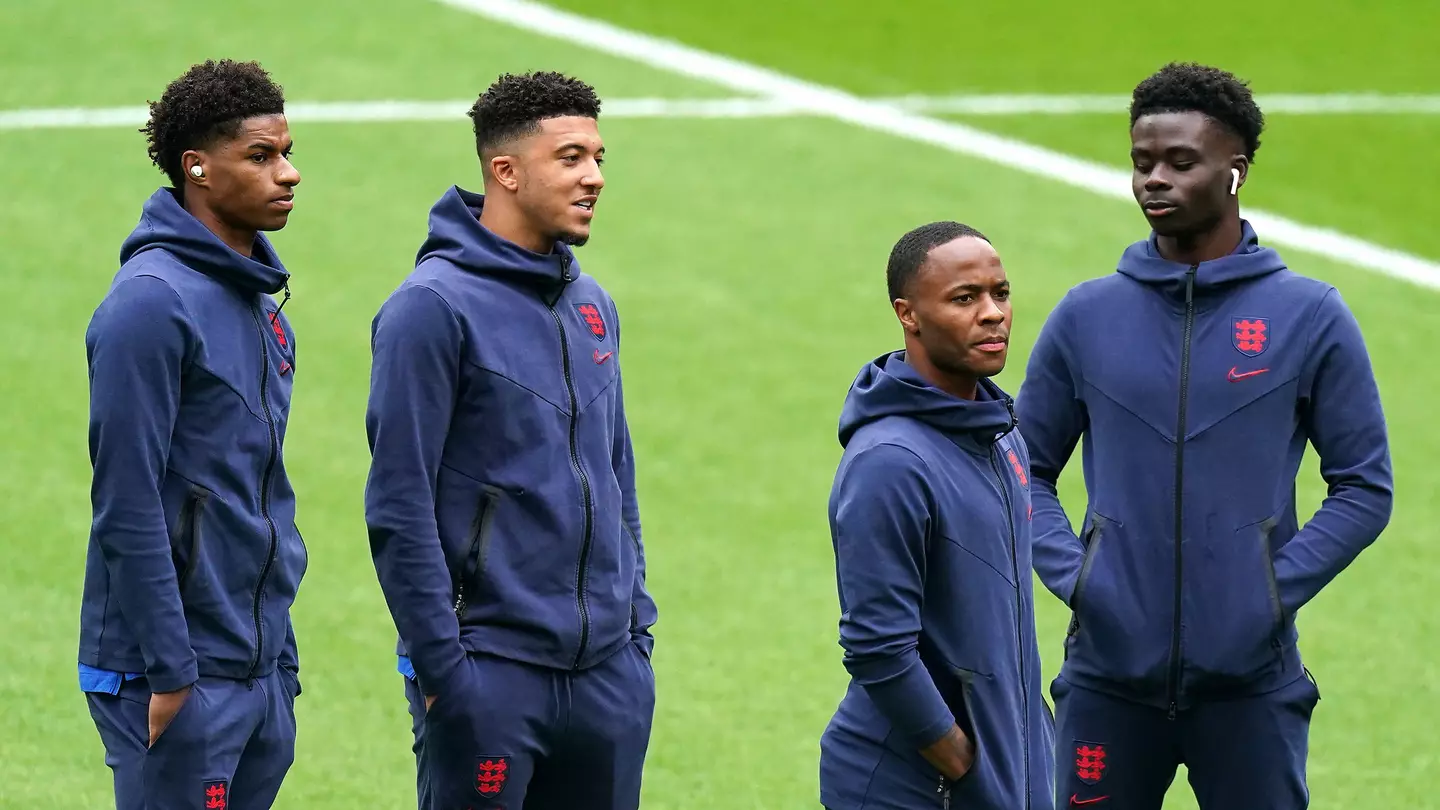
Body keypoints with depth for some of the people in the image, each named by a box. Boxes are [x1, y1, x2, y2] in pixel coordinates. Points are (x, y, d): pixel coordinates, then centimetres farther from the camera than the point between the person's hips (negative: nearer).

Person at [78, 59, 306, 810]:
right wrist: (168, 672, -19)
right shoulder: (152, 302, -14)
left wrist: (280, 654, 17)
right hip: (181, 677, -8)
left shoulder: (259, 299, 13)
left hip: (261, 673, 8)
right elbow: (126, 506, -17)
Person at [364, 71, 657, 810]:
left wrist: (638, 624, 14)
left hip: (609, 671, 7)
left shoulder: (592, 306, 13)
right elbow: (398, 507, -13)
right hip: (491, 674, -7)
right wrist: (440, 665, -15)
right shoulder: (436, 306, -10)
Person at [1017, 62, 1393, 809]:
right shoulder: (1086, 317, 5)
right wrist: (1071, 575, -4)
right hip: (1109, 672, 2)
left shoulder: (1310, 318, 0)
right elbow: (1030, 470, 12)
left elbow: (1364, 487, 3)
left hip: (1250, 682, -2)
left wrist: (1281, 587, -8)